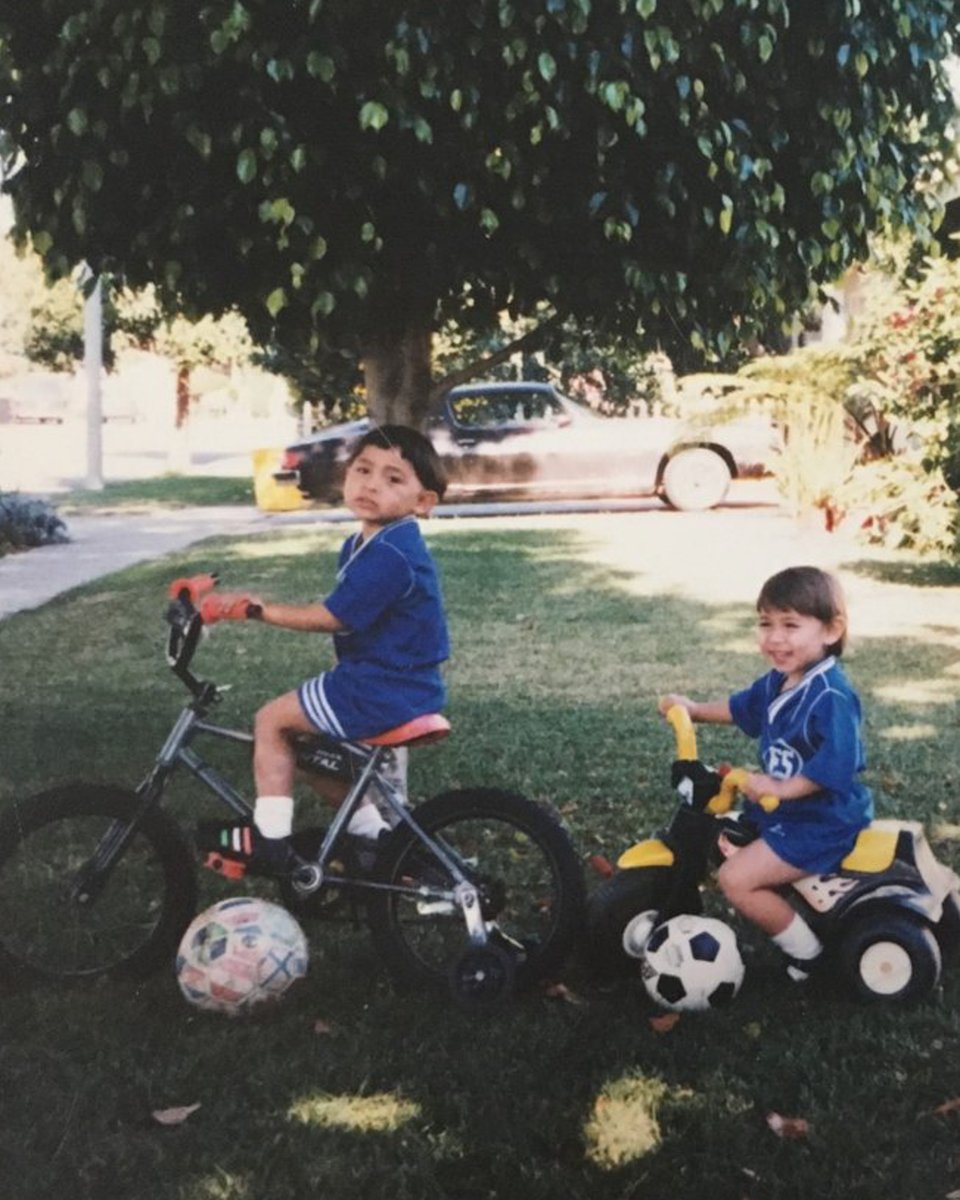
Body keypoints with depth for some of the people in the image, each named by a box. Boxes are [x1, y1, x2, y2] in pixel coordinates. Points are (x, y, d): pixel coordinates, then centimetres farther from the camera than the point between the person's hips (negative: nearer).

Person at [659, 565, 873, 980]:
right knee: (722, 843, 24)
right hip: (782, 807, 10)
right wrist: (694, 709, 18)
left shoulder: (830, 697, -25)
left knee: (736, 878, -18)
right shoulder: (778, 682, 3)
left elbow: (835, 766, -33)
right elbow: (741, 708, 23)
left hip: (822, 823, -10)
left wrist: (781, 789, -33)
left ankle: (806, 952, -3)